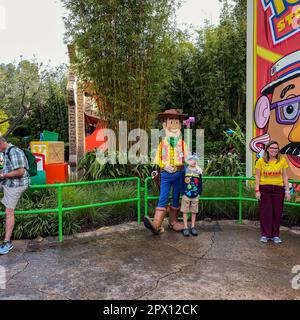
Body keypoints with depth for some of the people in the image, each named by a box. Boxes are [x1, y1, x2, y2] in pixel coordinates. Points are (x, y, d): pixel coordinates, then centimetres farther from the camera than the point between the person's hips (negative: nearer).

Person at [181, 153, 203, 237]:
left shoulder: (198, 171, 2)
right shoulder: (185, 170, -5)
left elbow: (200, 183, 9)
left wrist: (199, 192, 5)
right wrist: (182, 192, -6)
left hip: (195, 195, 2)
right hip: (186, 195, -2)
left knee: (194, 211, 11)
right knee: (185, 211, 5)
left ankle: (193, 227, 22)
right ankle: (185, 228, 14)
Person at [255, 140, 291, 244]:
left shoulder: (282, 160, 1)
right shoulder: (261, 161, -2)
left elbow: (285, 177, 5)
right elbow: (257, 177, 0)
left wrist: (287, 191, 1)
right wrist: (257, 190, -6)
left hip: (278, 189, 1)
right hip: (264, 189, -1)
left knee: (277, 213, 8)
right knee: (265, 213, 4)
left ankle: (275, 235, 22)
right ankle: (265, 234, 17)